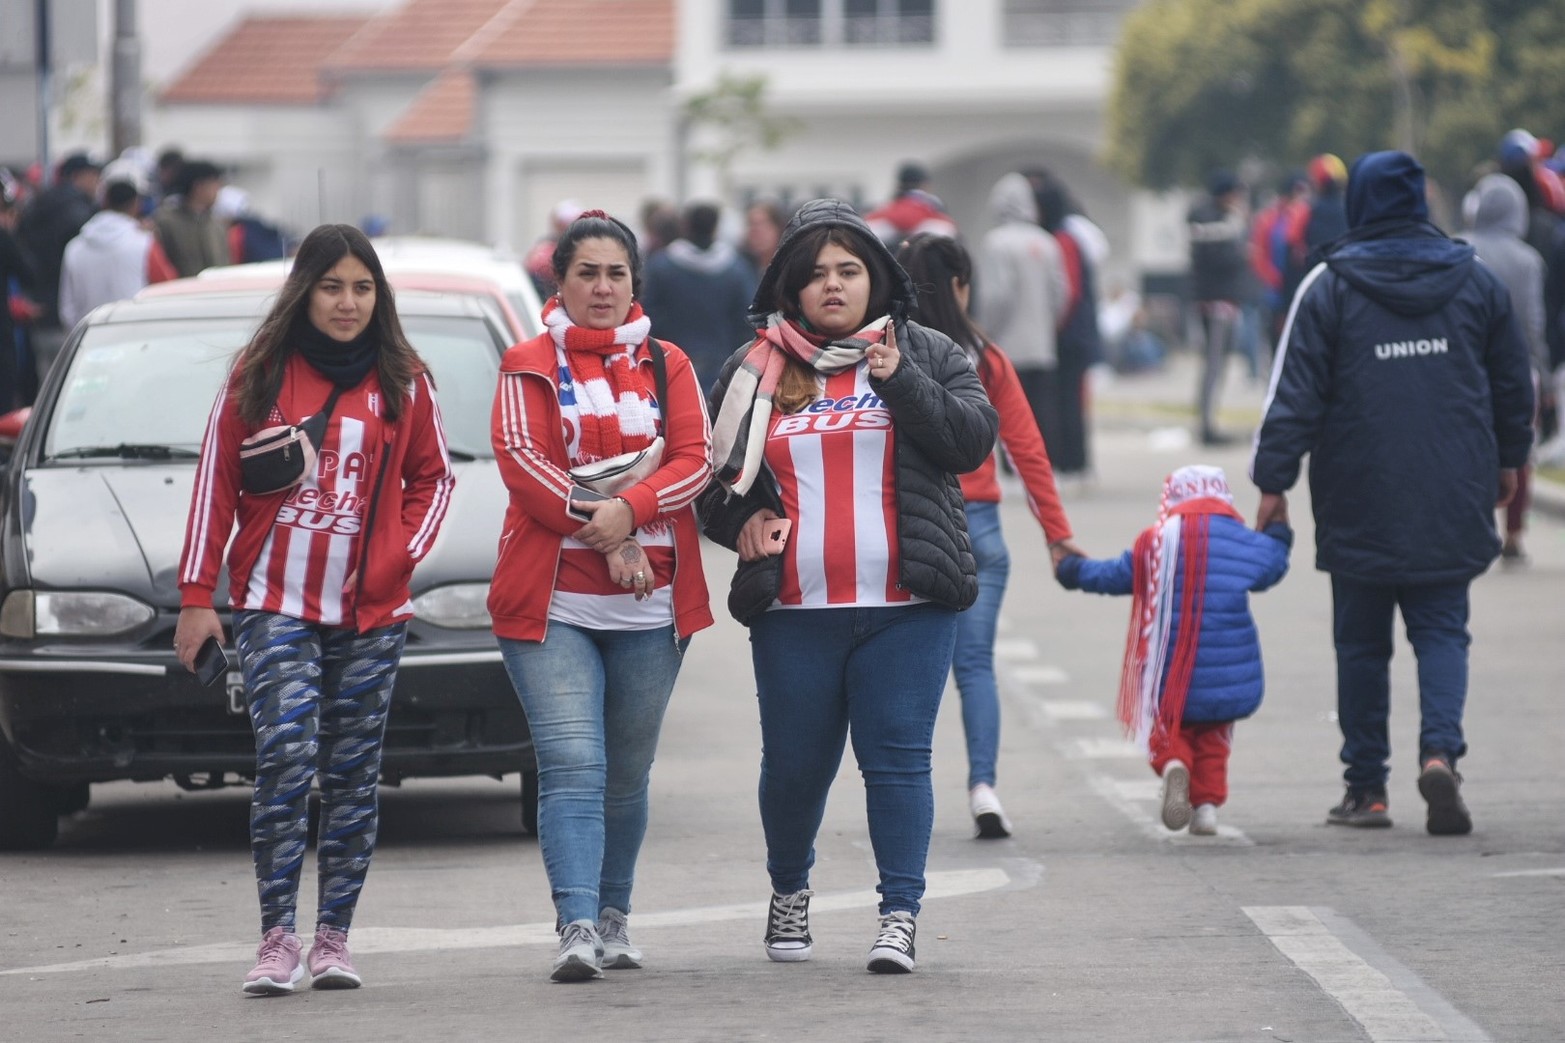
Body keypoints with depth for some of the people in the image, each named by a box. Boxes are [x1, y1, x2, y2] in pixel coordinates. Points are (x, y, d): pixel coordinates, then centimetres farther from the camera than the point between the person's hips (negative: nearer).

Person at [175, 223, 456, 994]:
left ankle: (334, 938, 9)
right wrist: (196, 596, 1)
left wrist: (403, 554, -2)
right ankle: (277, 939, -15)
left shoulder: (402, 381, 7)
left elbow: (433, 478, 15)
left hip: (371, 613, 2)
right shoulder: (260, 375, 3)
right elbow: (216, 484, 4)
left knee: (353, 778, 3)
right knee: (285, 758, -16)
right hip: (275, 605, -2)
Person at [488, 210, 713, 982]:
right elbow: (522, 459, -6)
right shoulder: (530, 366, 5)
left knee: (627, 774, 10)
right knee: (573, 767, -14)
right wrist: (602, 535, -14)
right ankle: (577, 927, -21)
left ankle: (614, 915, 24)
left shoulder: (667, 366, 12)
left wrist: (629, 510, -16)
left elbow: (696, 457, 1)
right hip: (552, 599, -3)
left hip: (650, 605, 3)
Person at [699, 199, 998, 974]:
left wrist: (902, 381, -13)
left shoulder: (926, 355, 8)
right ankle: (788, 893, 33)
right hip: (793, 613, 2)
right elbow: (709, 472, 15)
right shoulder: (758, 371, 11)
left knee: (897, 759, -7)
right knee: (795, 764, 9)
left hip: (905, 610, -2)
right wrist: (740, 519, -5)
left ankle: (899, 915, -3)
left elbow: (974, 439, -4)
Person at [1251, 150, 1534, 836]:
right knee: (1442, 629, 6)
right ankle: (1440, 748, -18)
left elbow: (1295, 394, -7)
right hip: (1453, 500, 2)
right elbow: (1513, 385, 12)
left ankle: (1366, 786, 11)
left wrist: (1273, 481, -2)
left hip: (1360, 508, -2)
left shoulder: (1329, 288, -5)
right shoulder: (1474, 281, 4)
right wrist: (1509, 461, 26)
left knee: (1361, 642, 8)